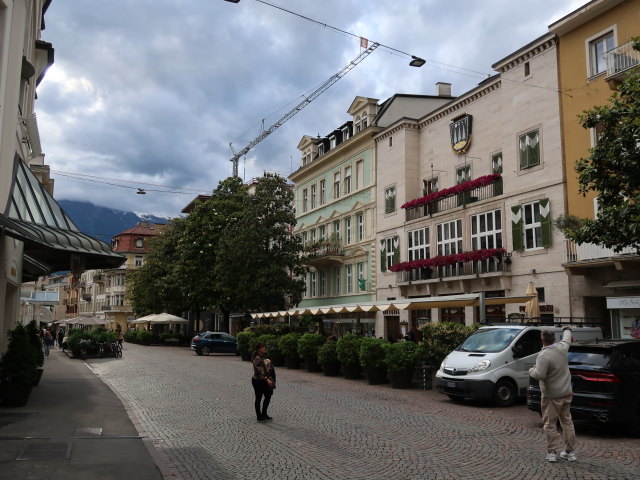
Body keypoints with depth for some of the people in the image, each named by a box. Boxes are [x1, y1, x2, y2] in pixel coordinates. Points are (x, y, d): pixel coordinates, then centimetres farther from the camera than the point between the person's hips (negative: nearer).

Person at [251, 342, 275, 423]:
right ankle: (259, 416, 15)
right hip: (258, 381, -9)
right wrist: (267, 379, -25)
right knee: (258, 398, 4)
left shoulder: (264, 356, 10)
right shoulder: (257, 358, -18)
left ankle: (264, 414, 28)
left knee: (268, 397, 14)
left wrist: (270, 379, 17)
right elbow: (260, 371, -23)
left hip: (265, 381, 9)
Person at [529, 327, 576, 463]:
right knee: (567, 422, 15)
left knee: (549, 424, 2)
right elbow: (567, 339, 21)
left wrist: (531, 371, -8)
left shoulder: (543, 356, -23)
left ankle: (551, 453, 5)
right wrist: (567, 330, 41)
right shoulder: (562, 347, -2)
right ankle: (570, 452, 23)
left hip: (551, 396, -7)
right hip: (566, 393, 7)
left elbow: (539, 375, -29)